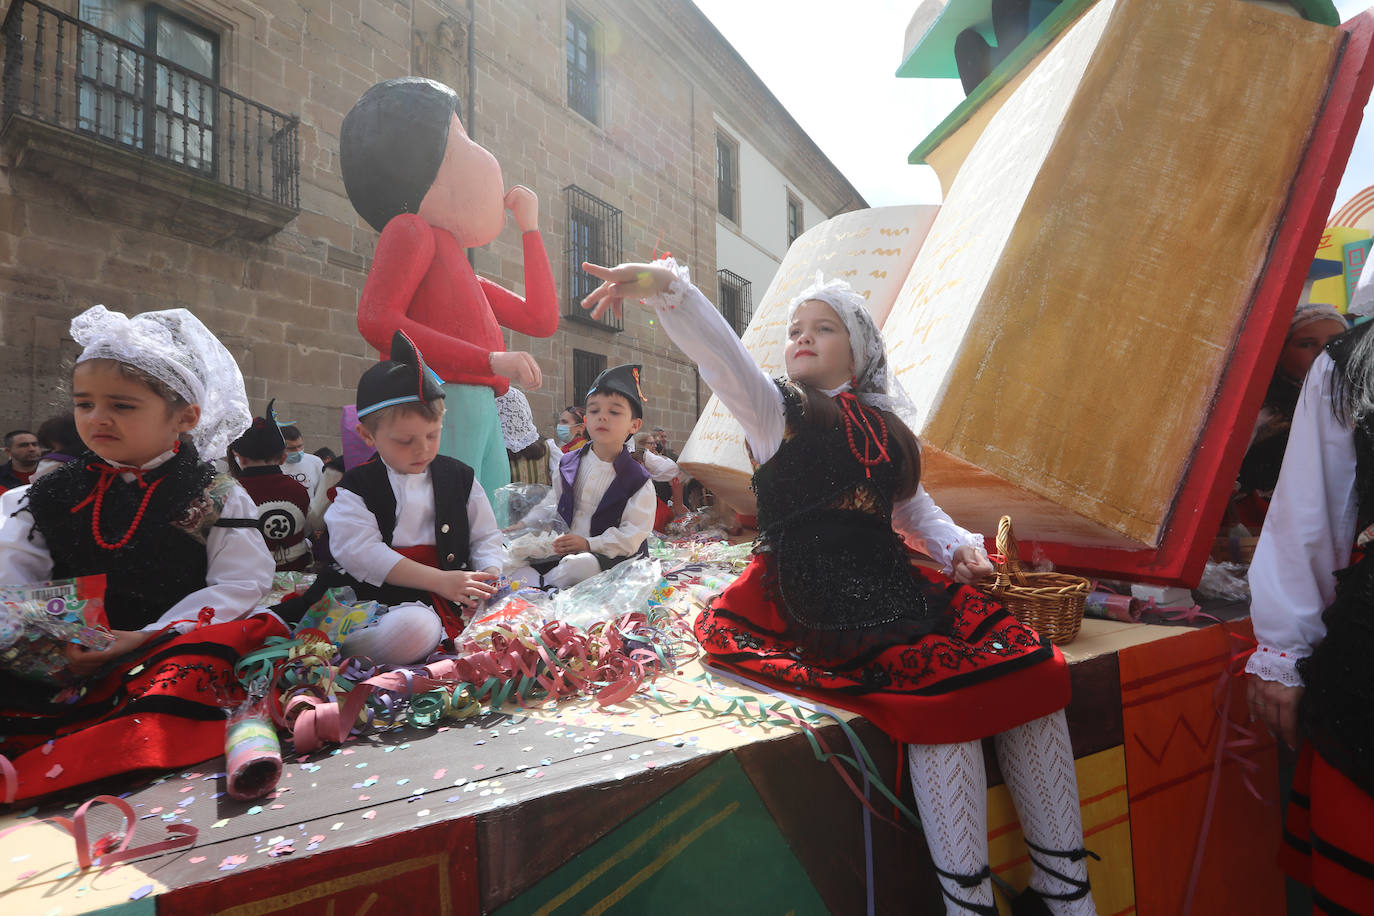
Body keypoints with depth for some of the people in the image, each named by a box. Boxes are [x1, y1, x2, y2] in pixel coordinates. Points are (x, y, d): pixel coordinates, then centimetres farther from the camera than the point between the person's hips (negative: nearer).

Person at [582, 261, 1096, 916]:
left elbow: (913, 504, 27)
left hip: (890, 588, 6)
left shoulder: (881, 425, 18)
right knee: (944, 687, -27)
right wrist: (664, 286, -33)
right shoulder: (776, 409, 3)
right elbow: (718, 353, -16)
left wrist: (957, 544, 7)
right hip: (819, 604, -6)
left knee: (1033, 669, -8)